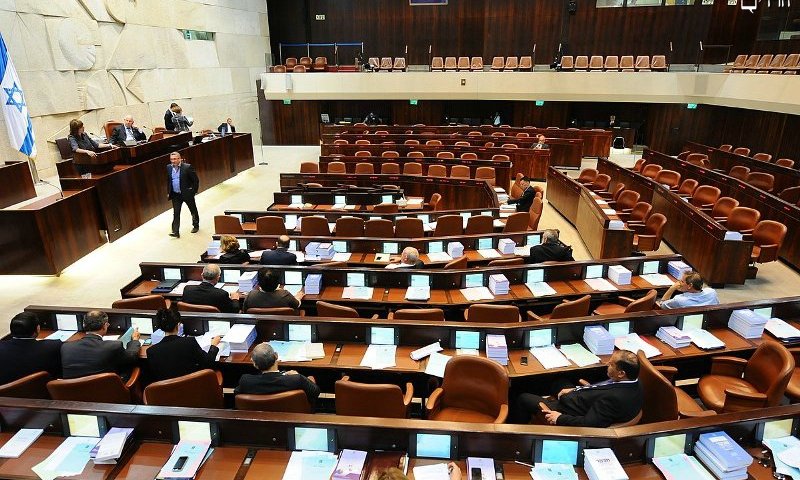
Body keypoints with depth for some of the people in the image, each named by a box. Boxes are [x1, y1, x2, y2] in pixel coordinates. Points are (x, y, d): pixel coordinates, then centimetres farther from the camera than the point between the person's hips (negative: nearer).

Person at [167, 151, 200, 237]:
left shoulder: (187, 167, -15)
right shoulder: (169, 167, 2)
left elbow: (196, 180, -9)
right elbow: (168, 181, 15)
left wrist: (194, 191, -7)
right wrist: (168, 192, 11)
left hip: (187, 194, -3)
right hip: (175, 195, 3)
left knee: (193, 211, 15)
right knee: (176, 213, -1)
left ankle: (196, 226, 37)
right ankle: (176, 232, -1)